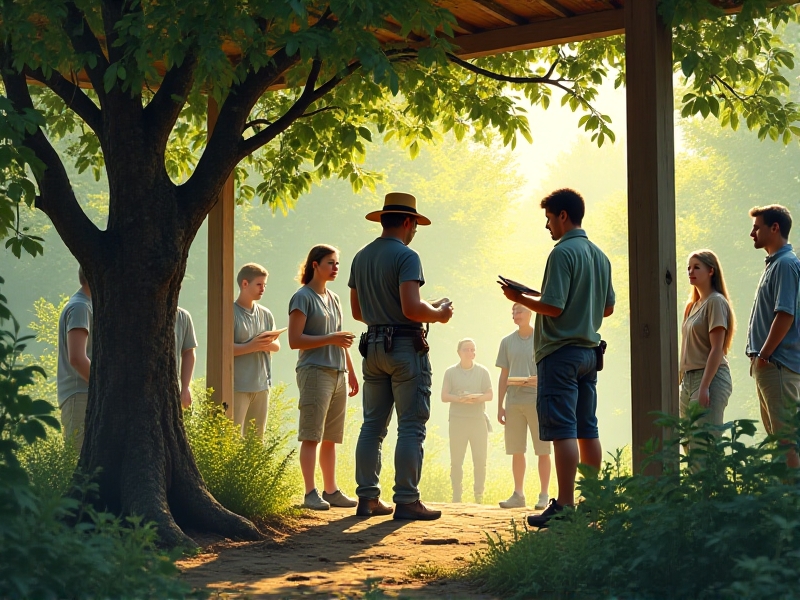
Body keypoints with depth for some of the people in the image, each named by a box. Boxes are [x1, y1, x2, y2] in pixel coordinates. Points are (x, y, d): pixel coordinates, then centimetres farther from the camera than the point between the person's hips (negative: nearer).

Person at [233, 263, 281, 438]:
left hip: (262, 385, 6)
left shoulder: (265, 314, 13)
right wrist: (252, 346, -21)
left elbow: (277, 346, 14)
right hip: (238, 386, -6)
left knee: (257, 438, 10)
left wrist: (268, 343, -9)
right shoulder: (231, 312, -6)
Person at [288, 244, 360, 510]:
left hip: (338, 374, 7)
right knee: (311, 436, -8)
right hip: (315, 371, -7)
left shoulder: (334, 299, 19)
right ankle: (310, 493, -8)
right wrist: (330, 339, -17)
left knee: (331, 438, 9)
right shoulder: (303, 297, -4)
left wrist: (351, 372, 23)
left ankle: (331, 491, 13)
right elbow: (294, 340, -10)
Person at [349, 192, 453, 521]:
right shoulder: (406, 256, -11)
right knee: (411, 426, -4)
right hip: (406, 346, -7)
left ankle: (367, 498, 10)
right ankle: (406, 500, -6)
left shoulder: (361, 257, 12)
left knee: (373, 425, 10)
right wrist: (439, 313, -3)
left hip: (373, 346, 8)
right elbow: (412, 308, -21)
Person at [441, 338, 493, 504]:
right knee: (456, 461, 1)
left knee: (480, 460, -1)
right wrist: (459, 399, -16)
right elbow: (444, 396, 2)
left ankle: (479, 495, 10)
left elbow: (489, 395, 6)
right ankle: (456, 496, 7)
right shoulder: (451, 372, 7)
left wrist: (477, 397, -15)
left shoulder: (482, 371, 9)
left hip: (478, 420, 1)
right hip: (457, 420, 0)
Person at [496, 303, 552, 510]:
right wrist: (500, 406, 9)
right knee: (516, 451, 5)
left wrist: (539, 379, -18)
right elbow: (503, 376, 13)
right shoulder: (507, 342, 12)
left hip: (537, 400, -3)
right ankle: (518, 495, 12)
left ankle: (544, 495, 3)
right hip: (513, 401, 3)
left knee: (542, 450, -2)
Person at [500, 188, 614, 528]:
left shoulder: (563, 252, -13)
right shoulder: (599, 255, 14)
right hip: (589, 350, 9)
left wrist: (519, 298, -5)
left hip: (560, 351, -9)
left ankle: (564, 506, -11)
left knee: (562, 430, -9)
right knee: (587, 429, 12)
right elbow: (608, 308, 19)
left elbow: (553, 307, -19)